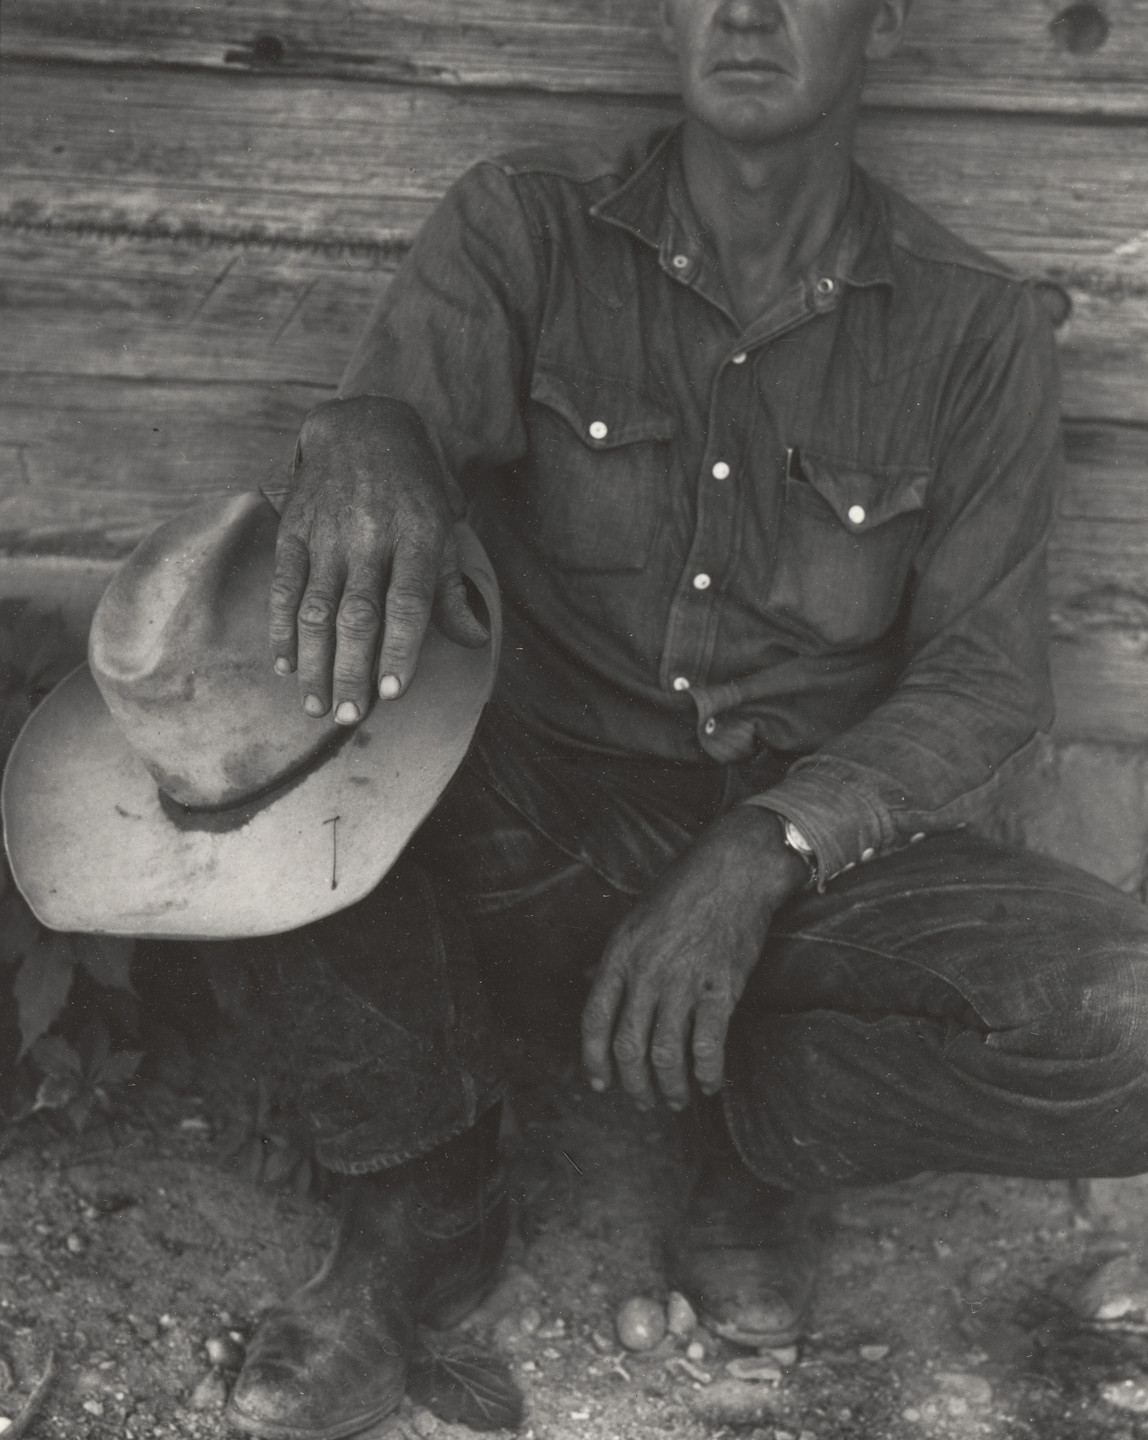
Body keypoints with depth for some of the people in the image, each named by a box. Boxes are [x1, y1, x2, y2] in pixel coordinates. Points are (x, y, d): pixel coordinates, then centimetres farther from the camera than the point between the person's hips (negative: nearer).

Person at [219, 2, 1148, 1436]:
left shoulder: (975, 331, -3)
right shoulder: (523, 230, -3)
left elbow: (982, 688, -6)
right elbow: (398, 421, -19)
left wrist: (759, 854, -24)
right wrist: (361, 452, -46)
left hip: (815, 867, 0)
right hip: (533, 835, 0)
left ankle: (765, 1119, 4)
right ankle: (419, 1198, -7)